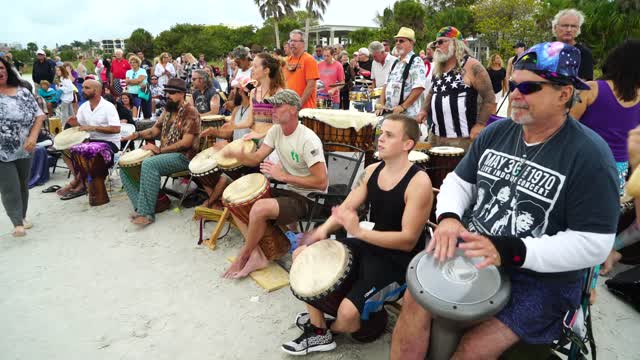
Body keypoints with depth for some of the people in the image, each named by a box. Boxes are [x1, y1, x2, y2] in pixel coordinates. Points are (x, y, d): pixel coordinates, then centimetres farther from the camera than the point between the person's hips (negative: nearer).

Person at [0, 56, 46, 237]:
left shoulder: (22, 91, 3)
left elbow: (39, 115, 3)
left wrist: (33, 137, -10)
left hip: (24, 150, 3)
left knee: (23, 185, 15)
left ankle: (22, 217, 30)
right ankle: (17, 223, 2)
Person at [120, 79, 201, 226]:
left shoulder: (190, 112, -11)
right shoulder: (168, 110, 15)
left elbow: (186, 143, -19)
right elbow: (155, 130, 18)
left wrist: (160, 150, -19)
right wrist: (137, 134, -3)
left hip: (183, 156, -9)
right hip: (164, 154, 9)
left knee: (149, 164, -34)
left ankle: (147, 212, -28)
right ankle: (141, 206, -8)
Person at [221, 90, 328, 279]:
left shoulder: (308, 140, -22)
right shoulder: (275, 130, 3)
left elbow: (321, 183, -24)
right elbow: (256, 158, 1)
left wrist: (284, 176, -23)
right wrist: (235, 154, -21)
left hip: (308, 199, -9)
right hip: (287, 190, 9)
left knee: (260, 208, -31)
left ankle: (243, 256, -3)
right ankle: (256, 255, -2)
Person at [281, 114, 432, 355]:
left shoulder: (419, 182, -22)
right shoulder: (372, 170, 1)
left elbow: (408, 240, -24)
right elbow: (346, 207, 3)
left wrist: (359, 232, -33)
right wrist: (324, 229, -18)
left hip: (399, 260, -7)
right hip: (370, 245, 8)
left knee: (347, 313, -24)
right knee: (302, 255, 4)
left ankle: (332, 327, 18)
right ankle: (318, 331, 12)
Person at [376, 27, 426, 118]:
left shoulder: (416, 62, -9)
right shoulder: (395, 63, 16)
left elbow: (419, 88, -18)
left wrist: (402, 106, -19)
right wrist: (382, 105, 4)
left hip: (407, 114, -7)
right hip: (389, 112, 7)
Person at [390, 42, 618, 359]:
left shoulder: (590, 155, -15)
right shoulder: (496, 132, 2)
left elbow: (593, 245, -18)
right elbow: (460, 181, 8)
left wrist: (508, 252, -28)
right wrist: (448, 217, -15)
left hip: (543, 277, -4)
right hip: (475, 252, 5)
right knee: (415, 299, -12)